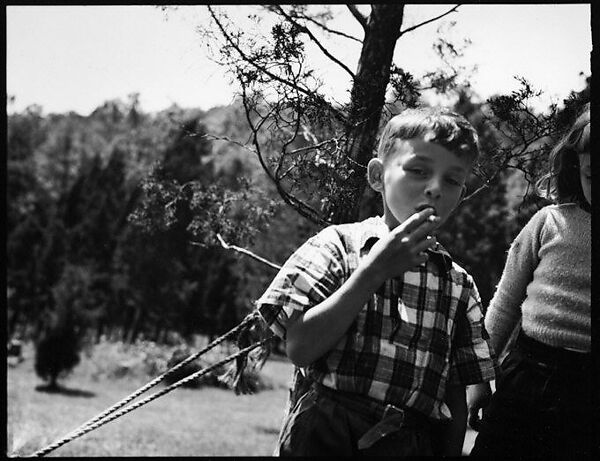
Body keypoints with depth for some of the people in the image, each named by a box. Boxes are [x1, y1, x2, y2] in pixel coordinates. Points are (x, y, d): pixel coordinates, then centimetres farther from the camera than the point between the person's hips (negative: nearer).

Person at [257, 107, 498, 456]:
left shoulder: (458, 285, 8)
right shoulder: (337, 246, -2)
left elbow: (457, 392, 10)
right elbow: (300, 348, -13)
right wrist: (373, 271, -15)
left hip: (416, 443, 3)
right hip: (326, 437, -3)